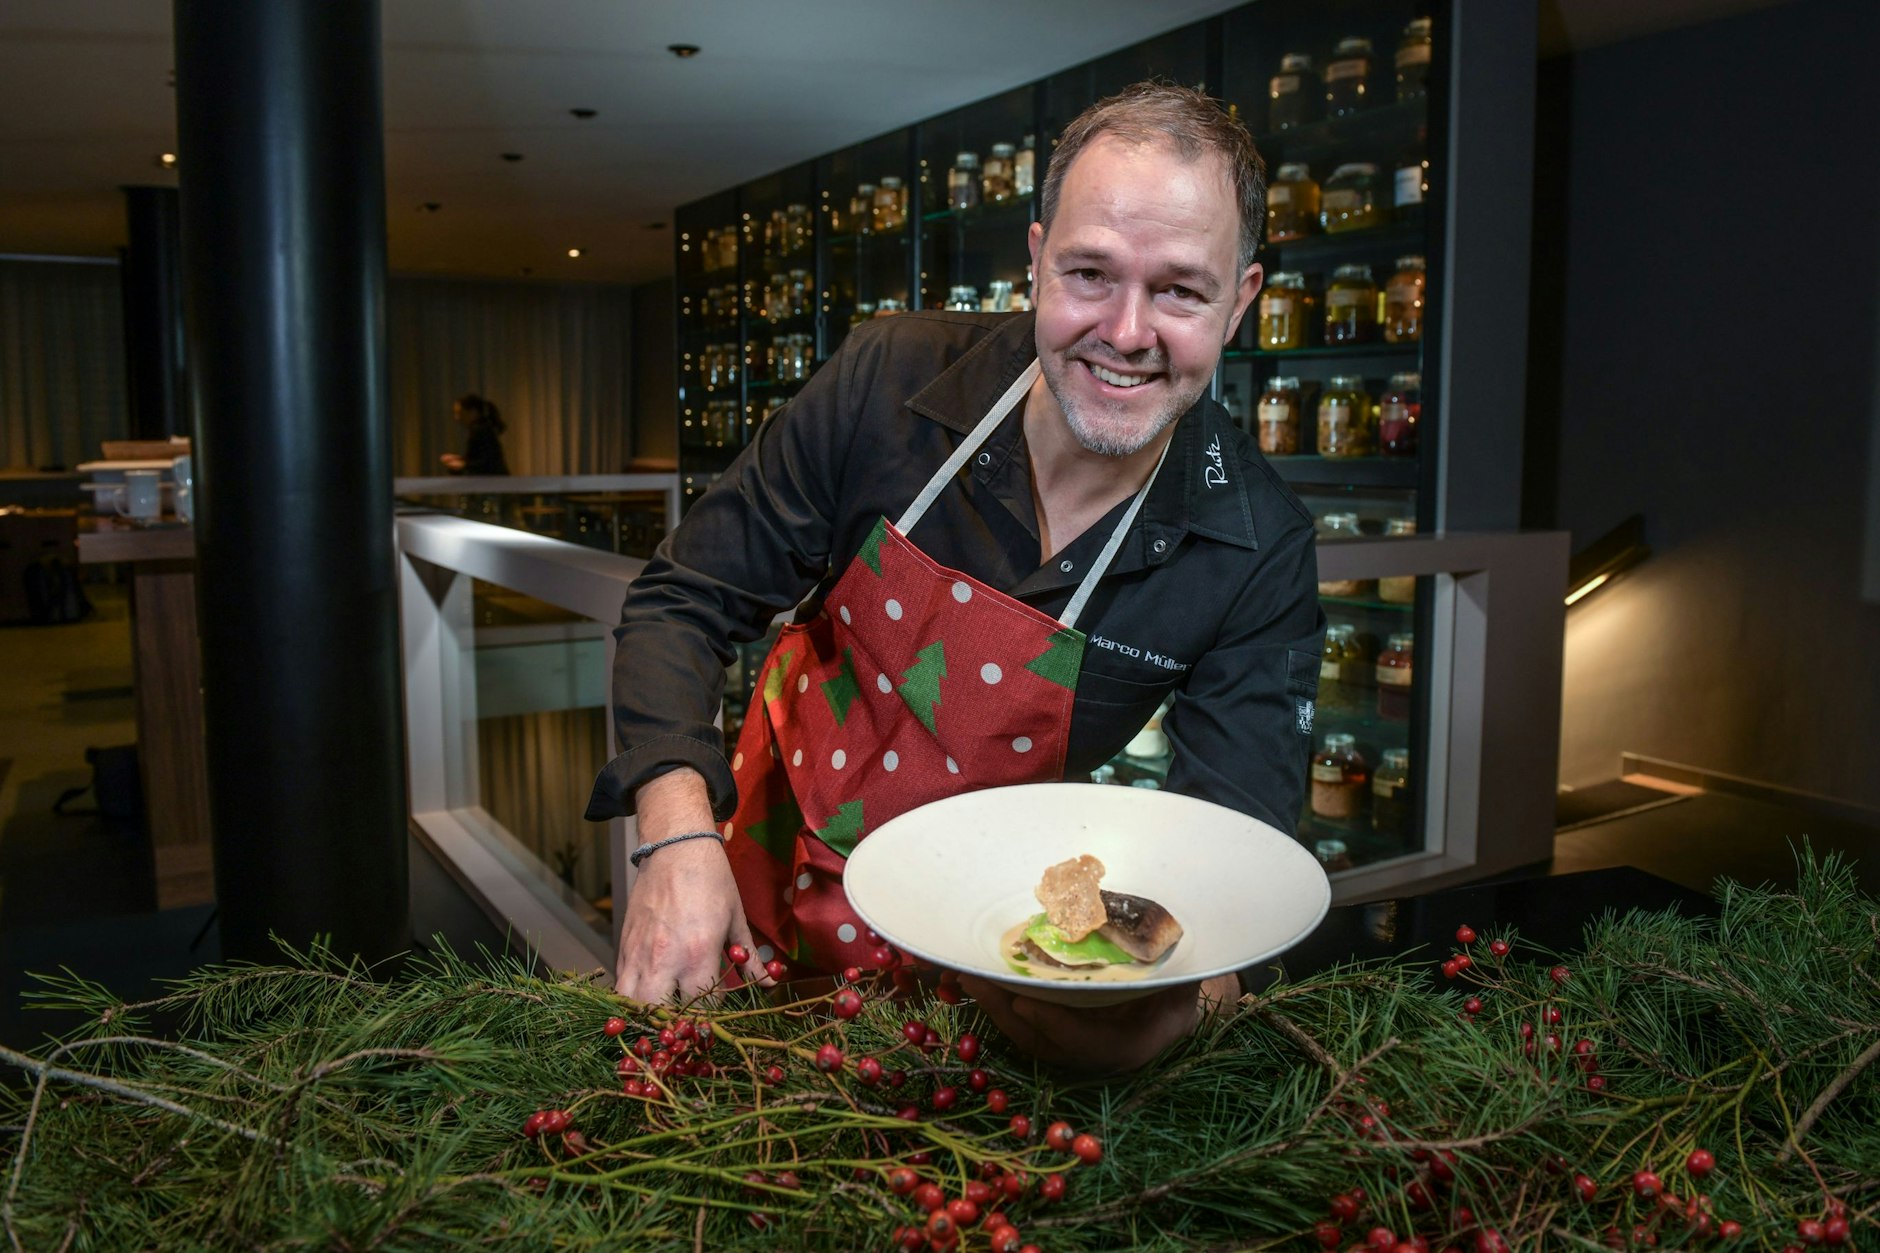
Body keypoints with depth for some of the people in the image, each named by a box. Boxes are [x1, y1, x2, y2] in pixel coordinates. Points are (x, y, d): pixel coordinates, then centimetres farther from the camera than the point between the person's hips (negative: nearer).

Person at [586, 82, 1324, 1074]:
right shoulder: (891, 380, -18)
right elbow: (684, 601, -11)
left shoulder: (1257, 553, -18)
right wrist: (679, 837, -26)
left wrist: (1179, 992, -42)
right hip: (767, 886, 1)